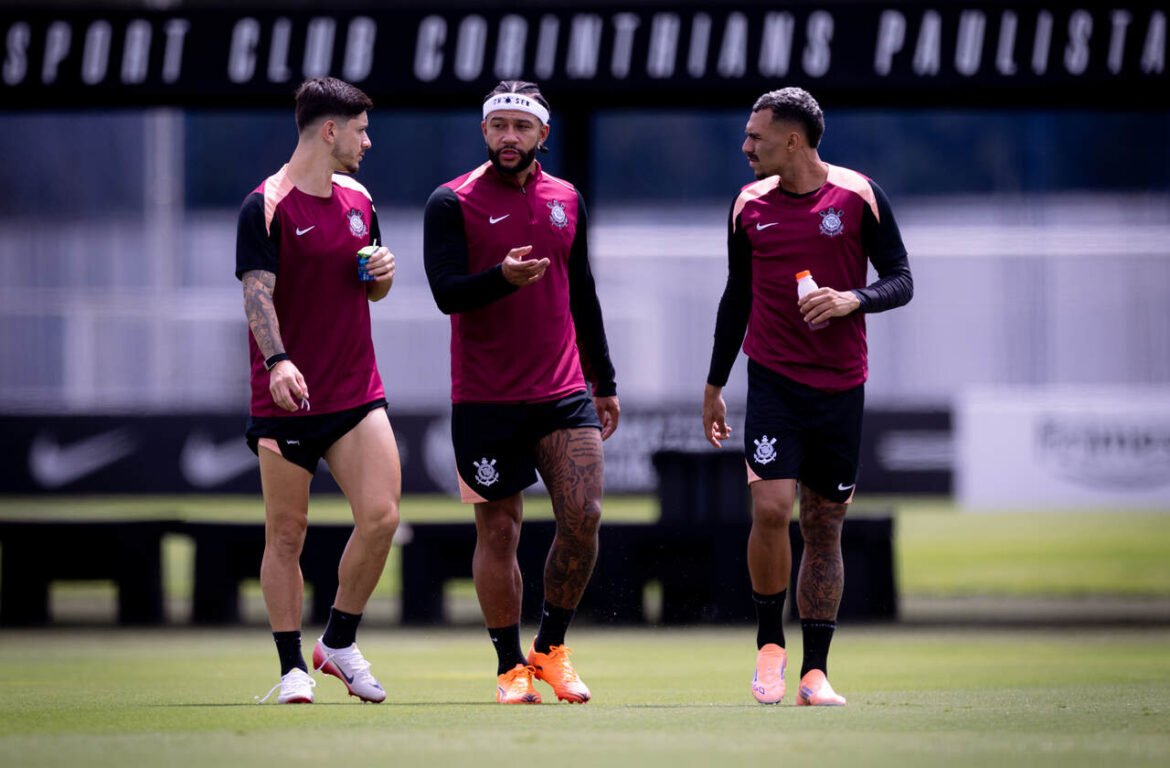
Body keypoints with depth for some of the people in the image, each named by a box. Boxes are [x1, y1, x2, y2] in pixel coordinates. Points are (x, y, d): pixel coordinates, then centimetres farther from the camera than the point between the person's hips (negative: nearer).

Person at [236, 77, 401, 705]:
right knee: (286, 534, 0)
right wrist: (278, 361, -36)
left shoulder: (358, 200, 12)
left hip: (356, 395, 5)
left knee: (381, 516, -9)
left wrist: (382, 273, 0)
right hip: (286, 397, -5)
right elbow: (257, 293, -20)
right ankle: (293, 669, 10)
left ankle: (339, 643, 10)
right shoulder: (267, 206, -8)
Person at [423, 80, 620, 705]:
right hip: (484, 397, -3)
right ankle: (511, 668, 13)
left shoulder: (566, 201, 11)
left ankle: (550, 648, 7)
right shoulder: (452, 203, -3)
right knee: (498, 532, 2)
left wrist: (604, 383, 21)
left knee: (583, 517, -10)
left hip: (564, 393, 3)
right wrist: (503, 277, -32)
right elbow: (446, 291, -14)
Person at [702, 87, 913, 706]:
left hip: (841, 386, 0)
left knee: (825, 526, 4)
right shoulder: (749, 207, 5)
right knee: (770, 509, -16)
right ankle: (769, 644, 3)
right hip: (774, 379, 0)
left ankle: (815, 672, 10)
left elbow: (901, 281, 2)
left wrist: (854, 299, -18)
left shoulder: (859, 196, -2)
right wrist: (715, 384, 17)